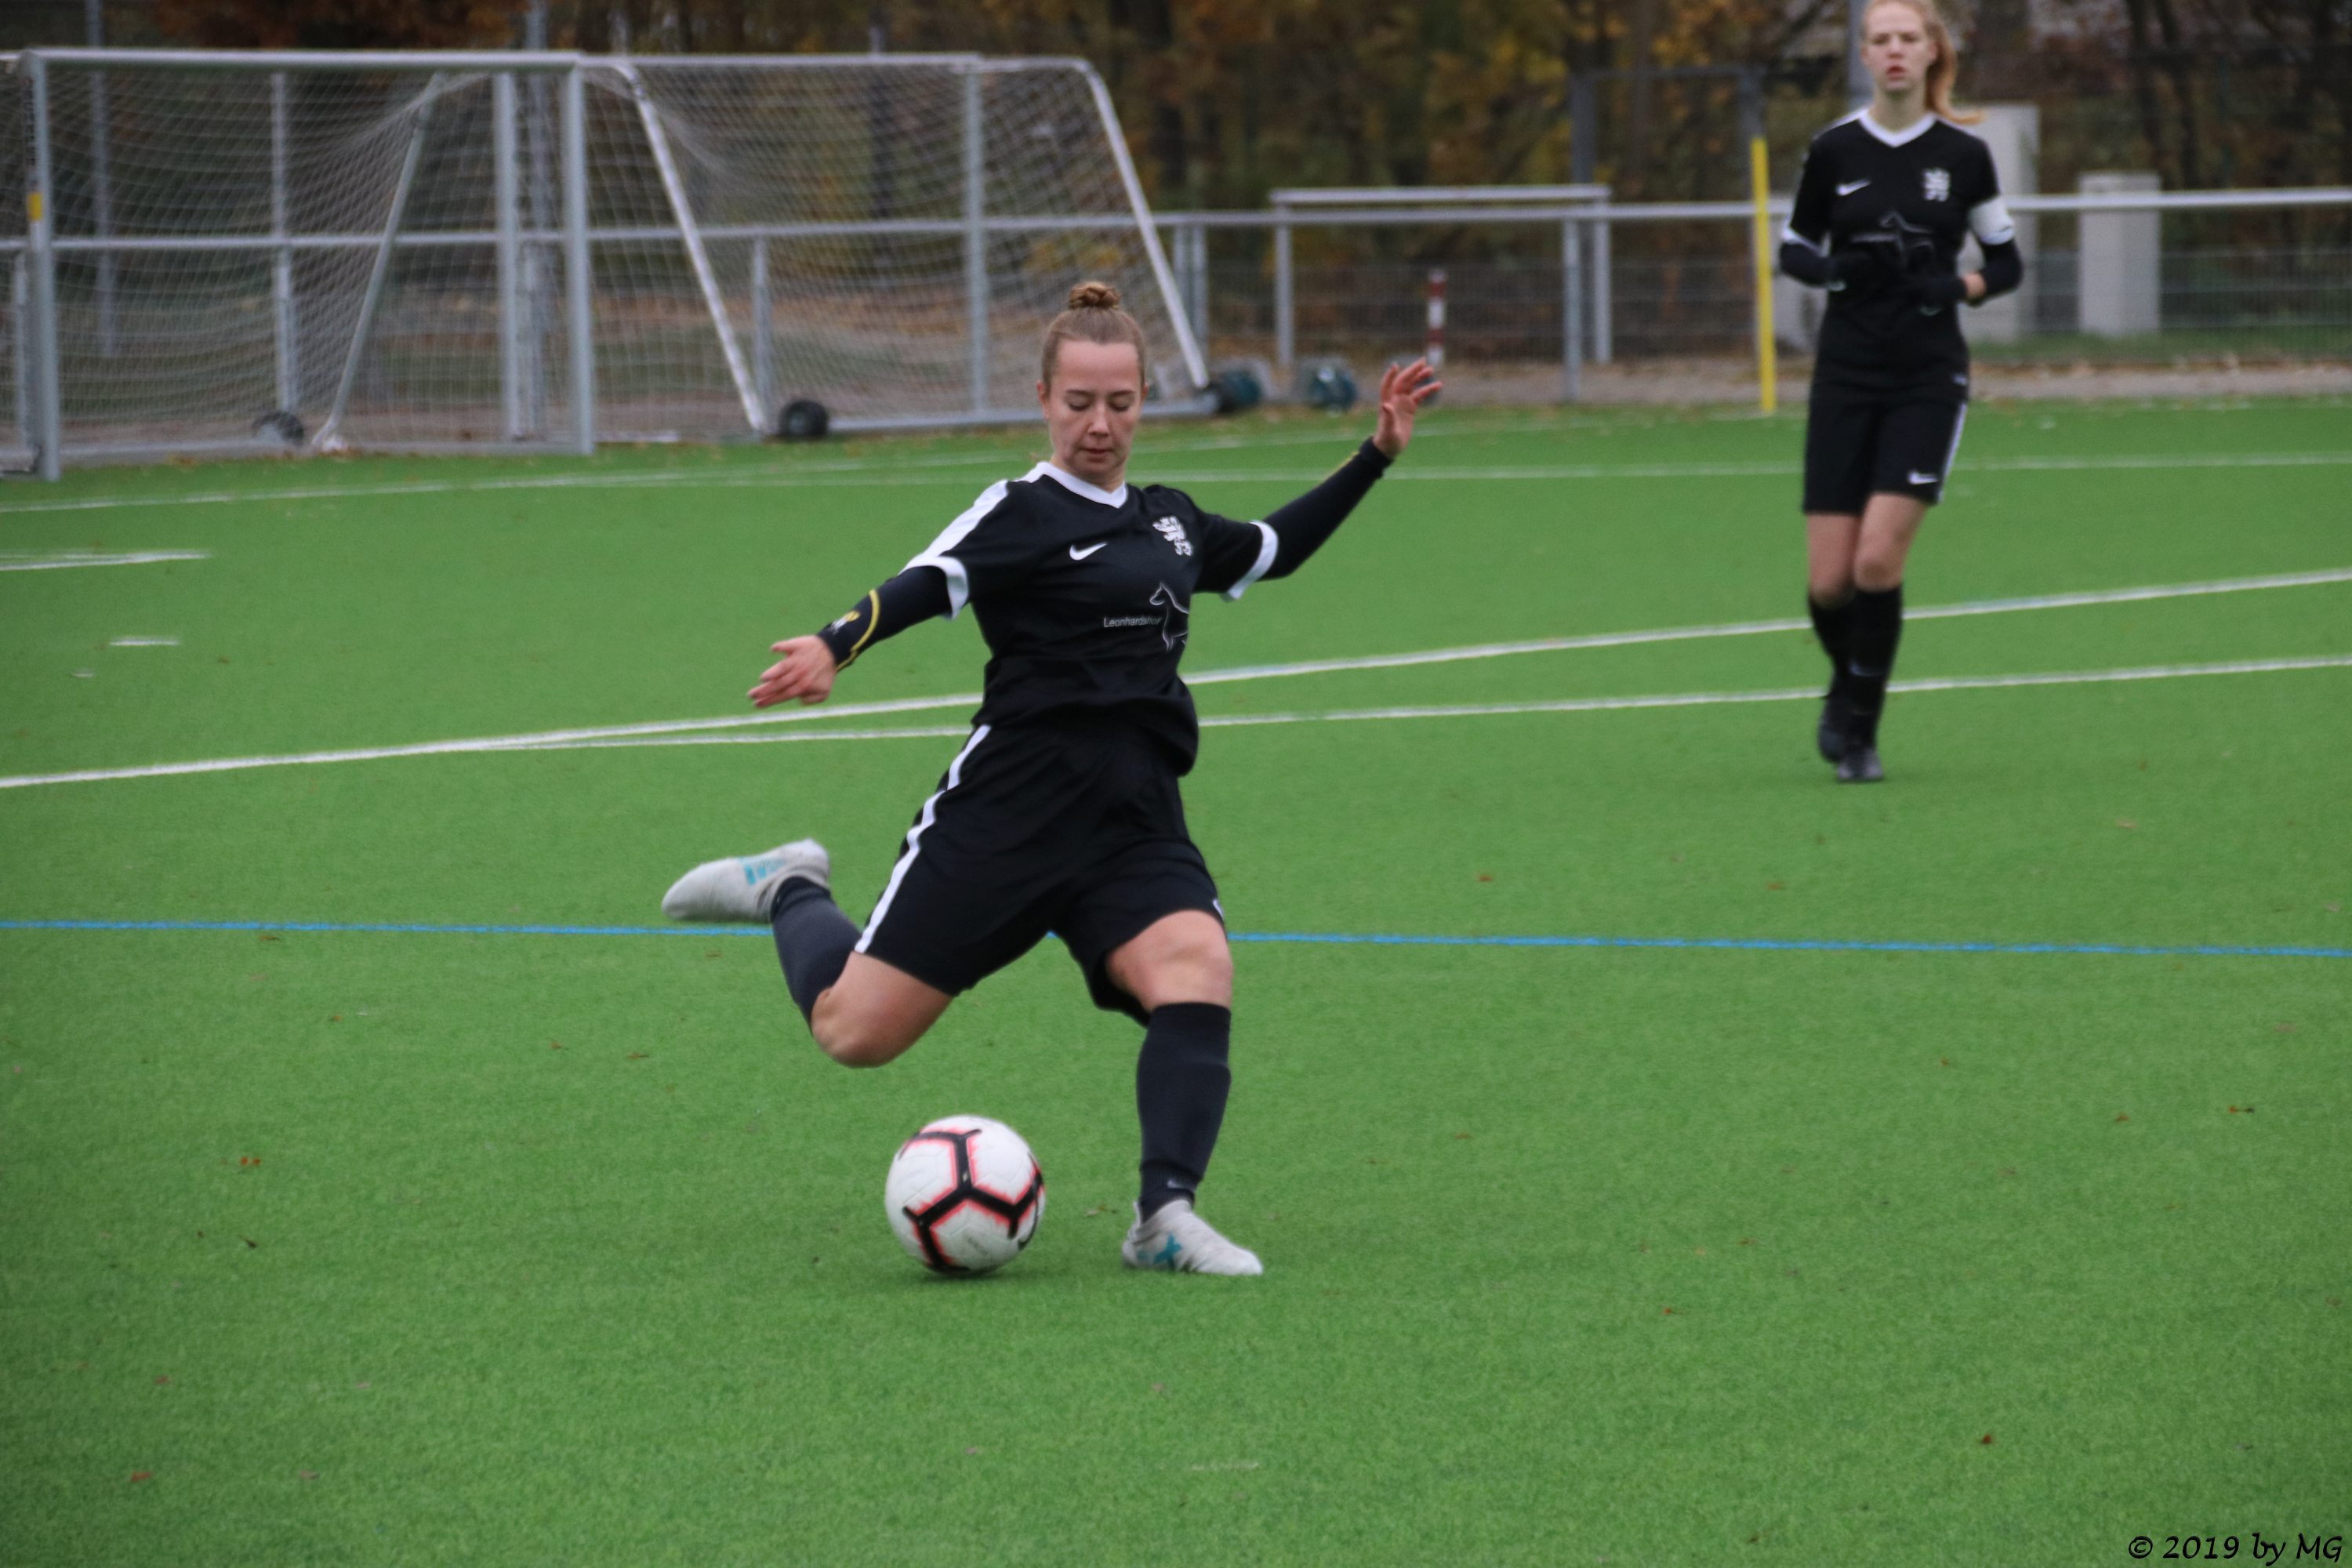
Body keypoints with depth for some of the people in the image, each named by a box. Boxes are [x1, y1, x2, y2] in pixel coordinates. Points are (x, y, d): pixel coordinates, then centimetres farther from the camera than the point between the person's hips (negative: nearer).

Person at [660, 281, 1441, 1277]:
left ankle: (1165, 1220, -22)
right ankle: (792, 893, 30)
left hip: (1135, 827, 5)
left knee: (1196, 972, -26)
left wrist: (1378, 455, 34)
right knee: (855, 1033, -2)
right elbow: (928, 584, -22)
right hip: (1009, 812, -5)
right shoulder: (1020, 513, -4)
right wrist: (835, 647, -42)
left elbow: (1272, 549, 38)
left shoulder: (1169, 520, 18)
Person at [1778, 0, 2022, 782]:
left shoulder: (1963, 155, 0)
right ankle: (1845, 689, 29)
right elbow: (1793, 250, 11)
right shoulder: (1833, 151, 1)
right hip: (1847, 374, 1)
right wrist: (1832, 269, -11)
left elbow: (2007, 263, 9)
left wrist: (1959, 287, -12)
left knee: (1878, 561, -16)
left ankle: (1859, 731, 1)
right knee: (1828, 582, -3)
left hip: (1928, 379, -1)